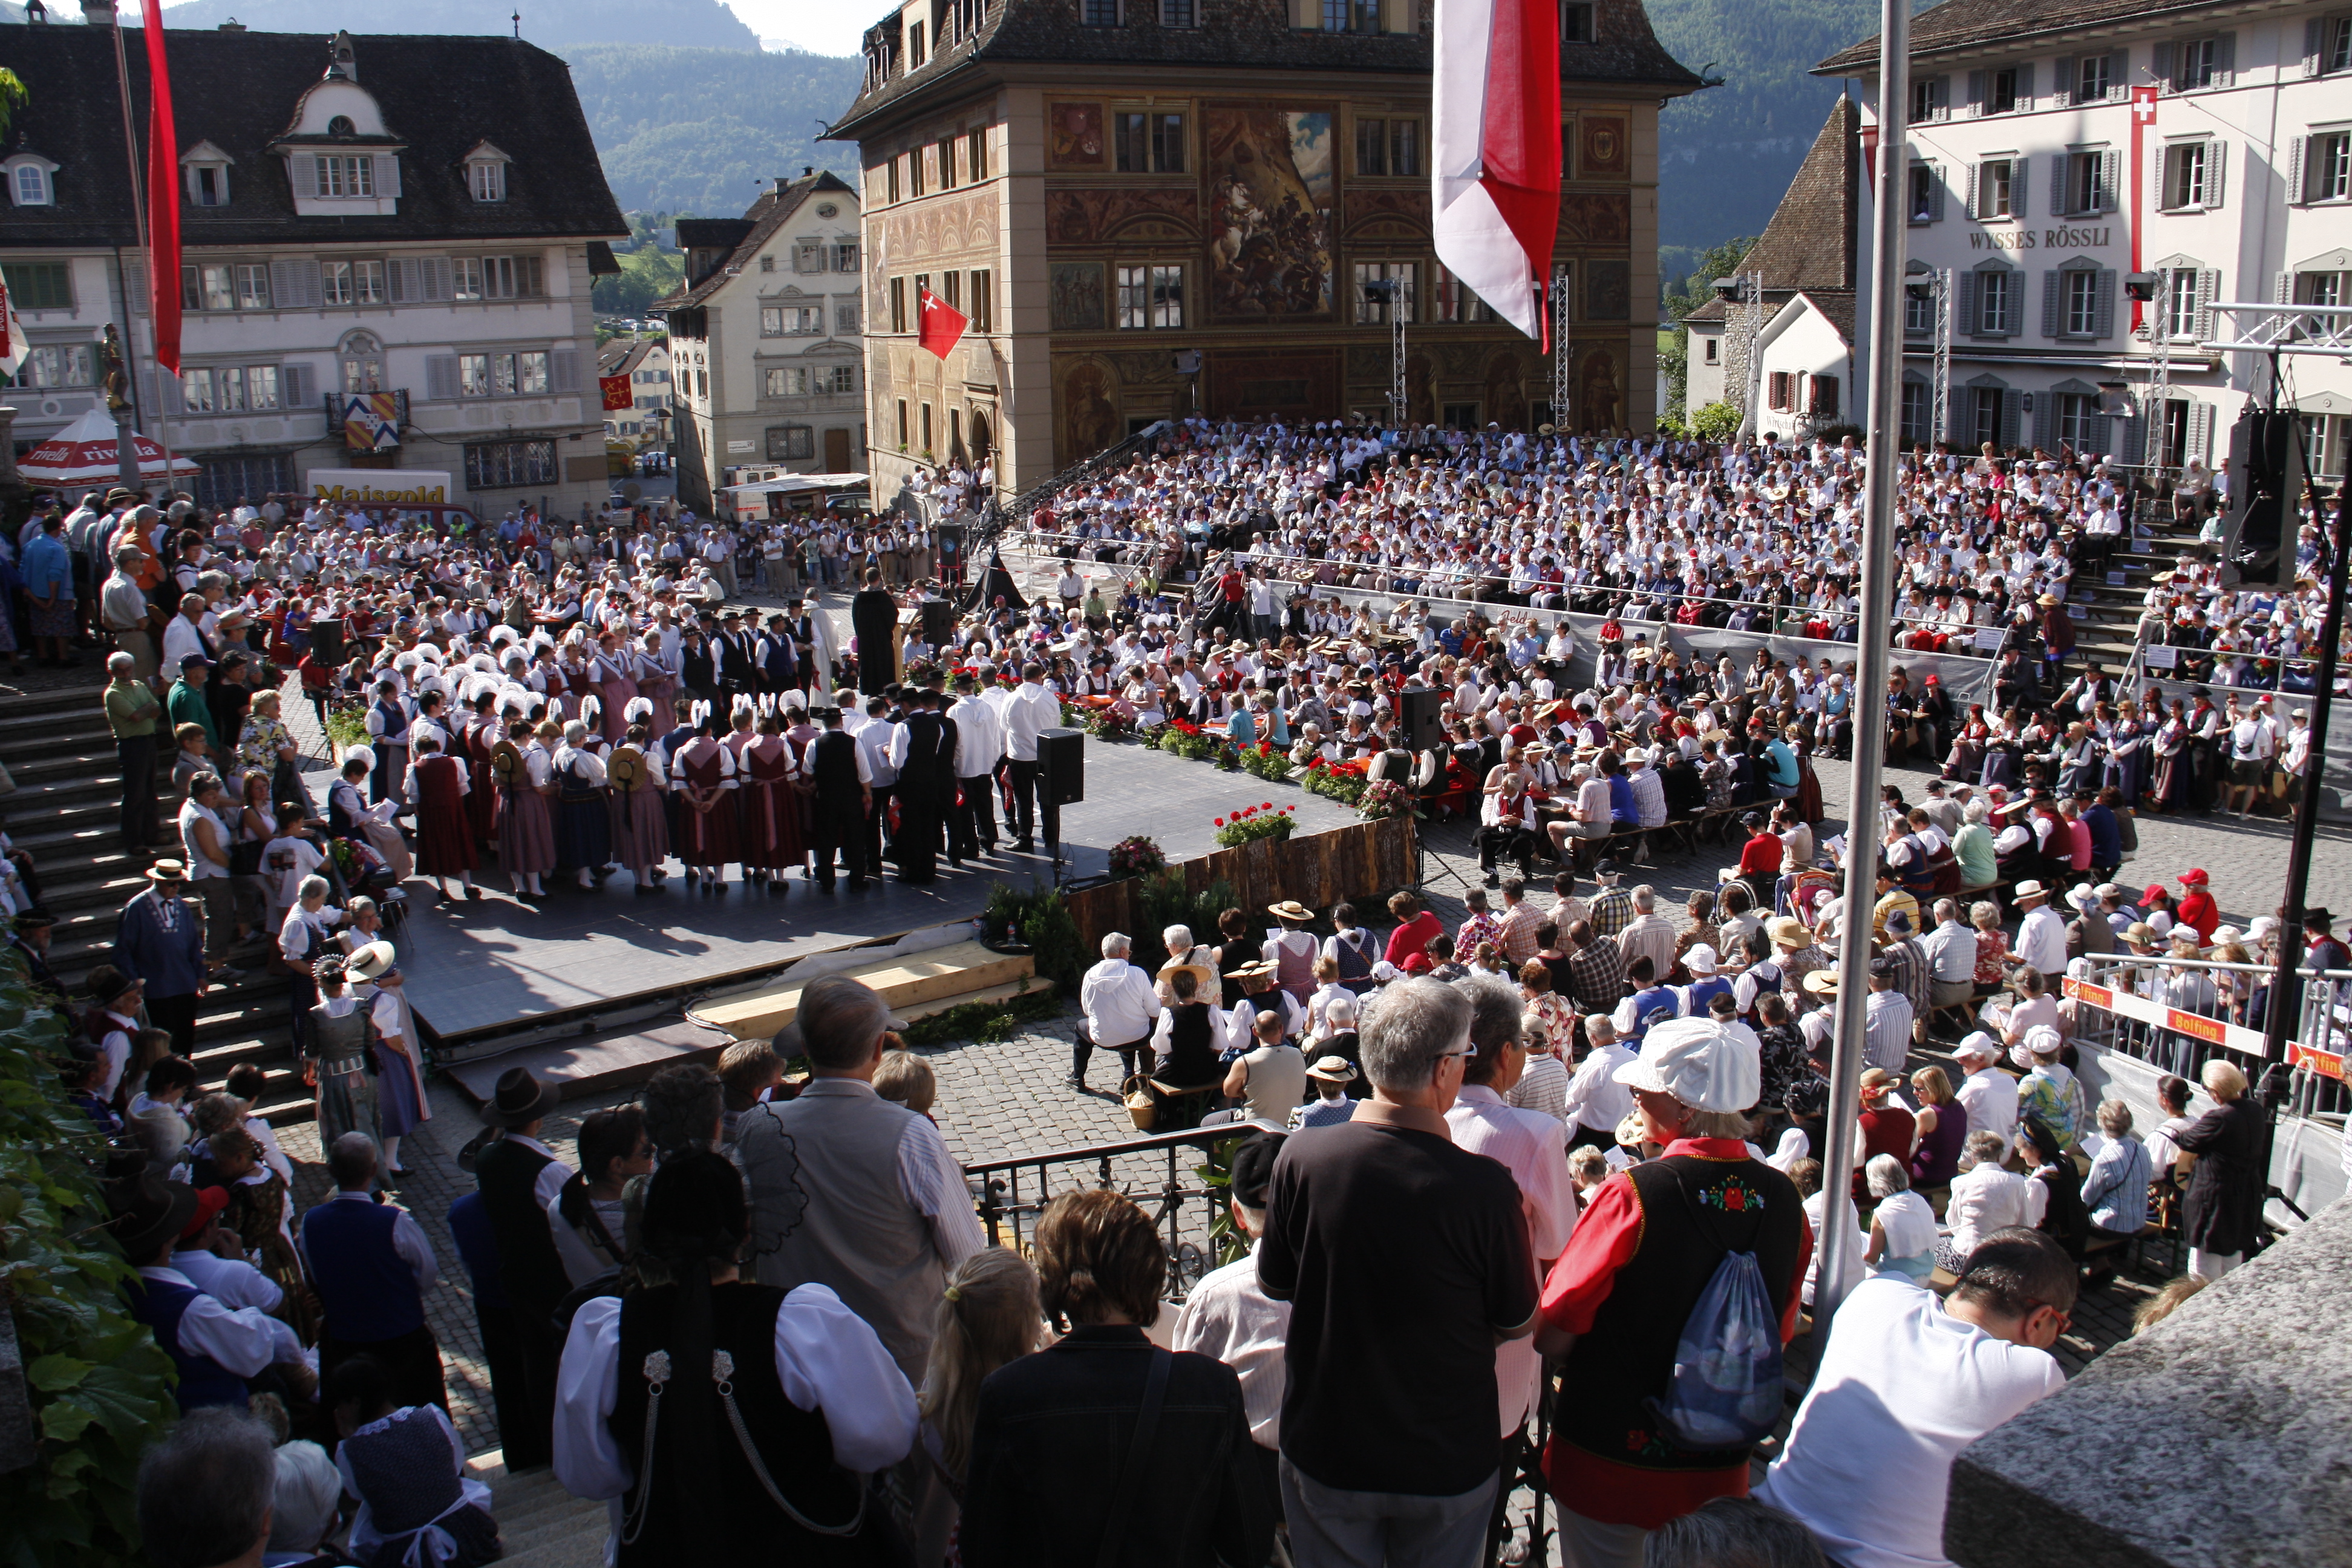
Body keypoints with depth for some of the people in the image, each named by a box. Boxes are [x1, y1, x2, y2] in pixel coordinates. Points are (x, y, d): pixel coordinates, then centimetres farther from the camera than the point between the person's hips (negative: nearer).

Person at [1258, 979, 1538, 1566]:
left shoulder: (1300, 1158, -19)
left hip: (1325, 1455, 1)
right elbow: (1516, 1323, -8)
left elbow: (1274, 1284, -2)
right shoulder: (1485, 1187, -25)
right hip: (1448, 1466, -1)